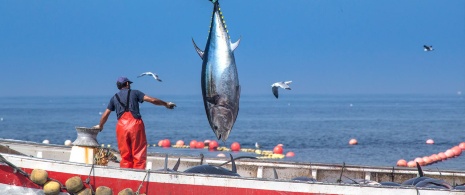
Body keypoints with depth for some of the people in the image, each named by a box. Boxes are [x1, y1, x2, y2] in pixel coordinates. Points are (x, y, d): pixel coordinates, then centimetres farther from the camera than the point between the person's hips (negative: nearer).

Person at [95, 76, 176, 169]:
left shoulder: (114, 98, 17)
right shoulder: (134, 93, 9)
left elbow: (105, 114, 21)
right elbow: (152, 100, 3)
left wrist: (100, 126, 38)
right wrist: (166, 104, 16)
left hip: (121, 126, 3)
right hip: (135, 124, -3)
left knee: (125, 156, 11)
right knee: (139, 155, -1)